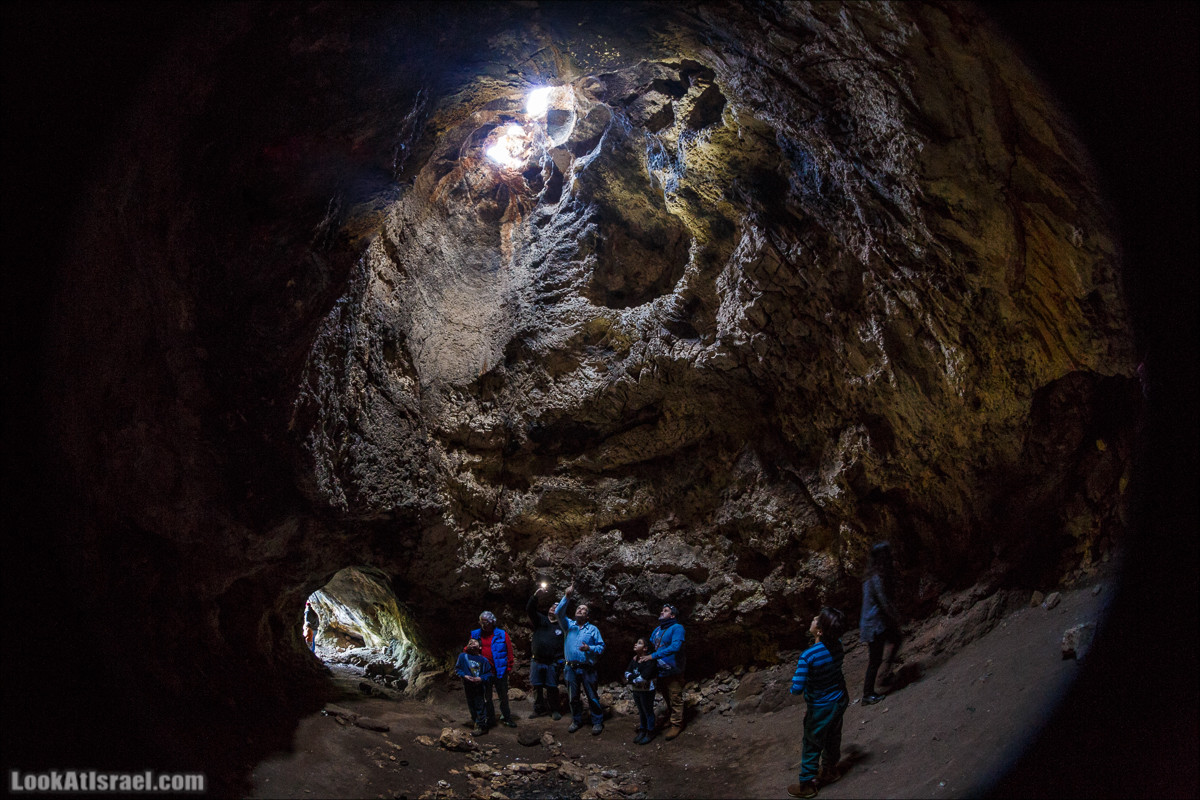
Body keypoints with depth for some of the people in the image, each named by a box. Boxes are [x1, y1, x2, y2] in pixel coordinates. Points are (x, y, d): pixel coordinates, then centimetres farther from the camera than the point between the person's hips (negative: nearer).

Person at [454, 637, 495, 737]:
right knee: (471, 705, 17)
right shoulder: (463, 656, -3)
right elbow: (457, 669, 5)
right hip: (468, 686, 3)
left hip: (480, 687, -3)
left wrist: (481, 678, -17)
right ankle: (474, 720, 37)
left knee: (480, 706, 0)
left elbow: (490, 674, -2)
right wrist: (464, 675, -10)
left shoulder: (483, 659, -7)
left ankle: (481, 726, 10)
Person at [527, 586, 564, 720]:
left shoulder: (562, 627, 2)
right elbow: (529, 610, -7)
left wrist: (561, 660, -13)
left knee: (552, 687, 2)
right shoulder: (541, 620, 8)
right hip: (536, 661, 2)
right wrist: (536, 596, -22)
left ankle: (554, 710, 16)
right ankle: (539, 709, 21)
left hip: (552, 662, -2)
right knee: (537, 686, 8)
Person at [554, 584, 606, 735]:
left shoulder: (592, 629, 4)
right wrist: (566, 597, -19)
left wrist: (589, 648, -16)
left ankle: (598, 722, 11)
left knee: (592, 697, -1)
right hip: (571, 668, 2)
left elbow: (601, 646, 3)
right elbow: (559, 613, -7)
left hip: (587, 669, -2)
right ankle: (576, 721, 25)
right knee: (573, 697, 11)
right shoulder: (569, 624, 9)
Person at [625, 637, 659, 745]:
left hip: (647, 691, -7)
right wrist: (635, 678, -18)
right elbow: (627, 673, 0)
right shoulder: (634, 659, 5)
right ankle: (642, 731, 32)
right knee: (641, 711, 19)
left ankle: (650, 733, 18)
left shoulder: (649, 661, -20)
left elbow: (644, 678, -27)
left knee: (648, 711, 6)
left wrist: (632, 679, -12)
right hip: (636, 690, 7)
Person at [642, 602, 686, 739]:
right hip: (660, 670, 8)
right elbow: (649, 644, 17)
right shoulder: (657, 630, 11)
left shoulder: (677, 628, -14)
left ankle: (676, 725, 8)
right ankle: (669, 719, 35)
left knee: (675, 699, 0)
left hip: (673, 670, -8)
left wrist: (654, 655, -27)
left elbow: (675, 646, -26)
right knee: (666, 698, 21)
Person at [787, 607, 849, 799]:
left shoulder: (808, 656, -35)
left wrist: (797, 671, -15)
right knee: (833, 738, 28)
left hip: (821, 708, -6)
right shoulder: (837, 645, -14)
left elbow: (796, 689, -32)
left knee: (812, 746, 14)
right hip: (840, 701, 6)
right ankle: (830, 770, 50)